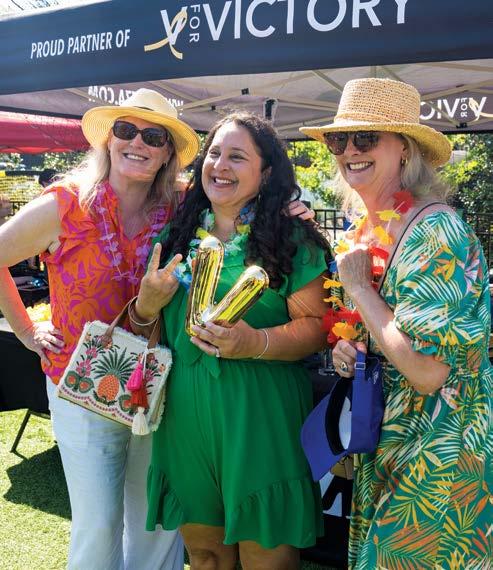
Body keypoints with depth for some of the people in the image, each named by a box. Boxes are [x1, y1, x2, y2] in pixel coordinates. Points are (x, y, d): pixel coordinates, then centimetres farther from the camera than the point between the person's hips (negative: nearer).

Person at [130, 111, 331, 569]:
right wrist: (145, 306, -9)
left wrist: (257, 343, -25)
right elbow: (142, 327, 14)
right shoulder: (176, 235, 8)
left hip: (259, 418, -4)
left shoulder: (292, 240, -5)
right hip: (184, 415, 4)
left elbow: (315, 325, -8)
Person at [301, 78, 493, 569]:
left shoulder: (434, 230, -22)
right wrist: (344, 349, -5)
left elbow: (428, 370, -29)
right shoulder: (363, 230, 3)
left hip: (431, 458, -8)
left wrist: (357, 286, -21)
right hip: (377, 445, 8)